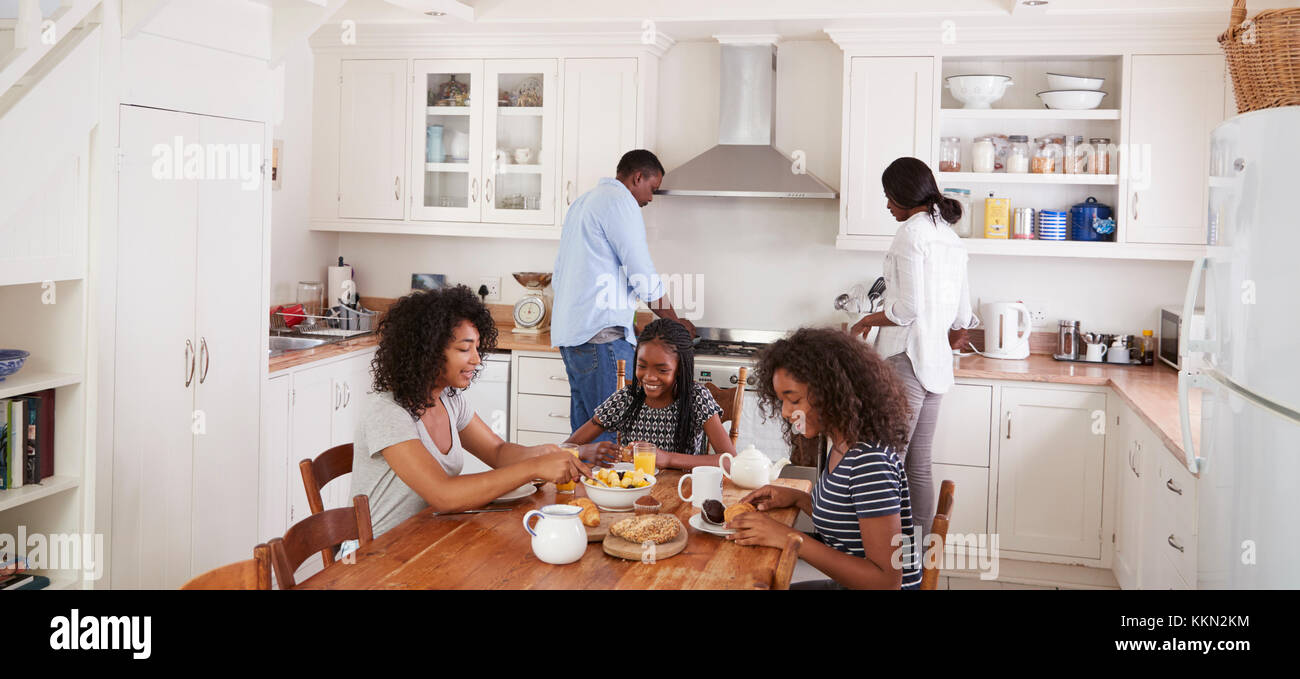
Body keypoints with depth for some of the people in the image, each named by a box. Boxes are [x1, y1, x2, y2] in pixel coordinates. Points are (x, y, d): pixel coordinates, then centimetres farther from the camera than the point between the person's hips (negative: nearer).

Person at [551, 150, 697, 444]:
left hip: (569, 332, 10)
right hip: (600, 334, -10)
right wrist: (676, 323, 4)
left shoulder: (582, 202, 24)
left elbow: (558, 277, 27)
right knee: (616, 433, -10)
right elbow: (644, 279, -10)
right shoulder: (619, 200, -6)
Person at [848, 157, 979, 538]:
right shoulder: (951, 239, 17)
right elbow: (962, 316, 21)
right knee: (919, 467, 12)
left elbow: (908, 307, -18)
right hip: (936, 365, 9)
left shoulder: (911, 232, -10)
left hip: (905, 360, -9)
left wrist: (868, 320, -1)